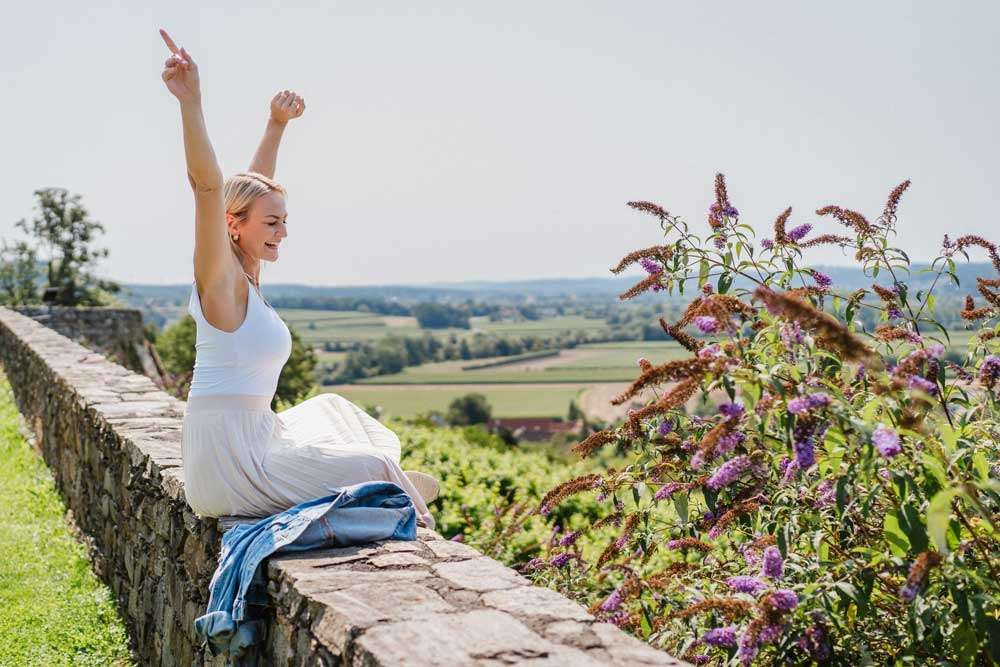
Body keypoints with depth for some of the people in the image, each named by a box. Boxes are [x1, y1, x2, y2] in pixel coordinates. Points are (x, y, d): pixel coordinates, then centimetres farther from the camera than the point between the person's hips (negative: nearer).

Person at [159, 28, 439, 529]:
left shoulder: (248, 275, 9)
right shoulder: (222, 277, -15)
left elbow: (255, 187, 19)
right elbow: (208, 187, -30)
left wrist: (277, 124, 20)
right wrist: (190, 103, -40)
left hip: (252, 440, 10)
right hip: (230, 460, -10)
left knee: (329, 409, 31)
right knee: (374, 468, -7)